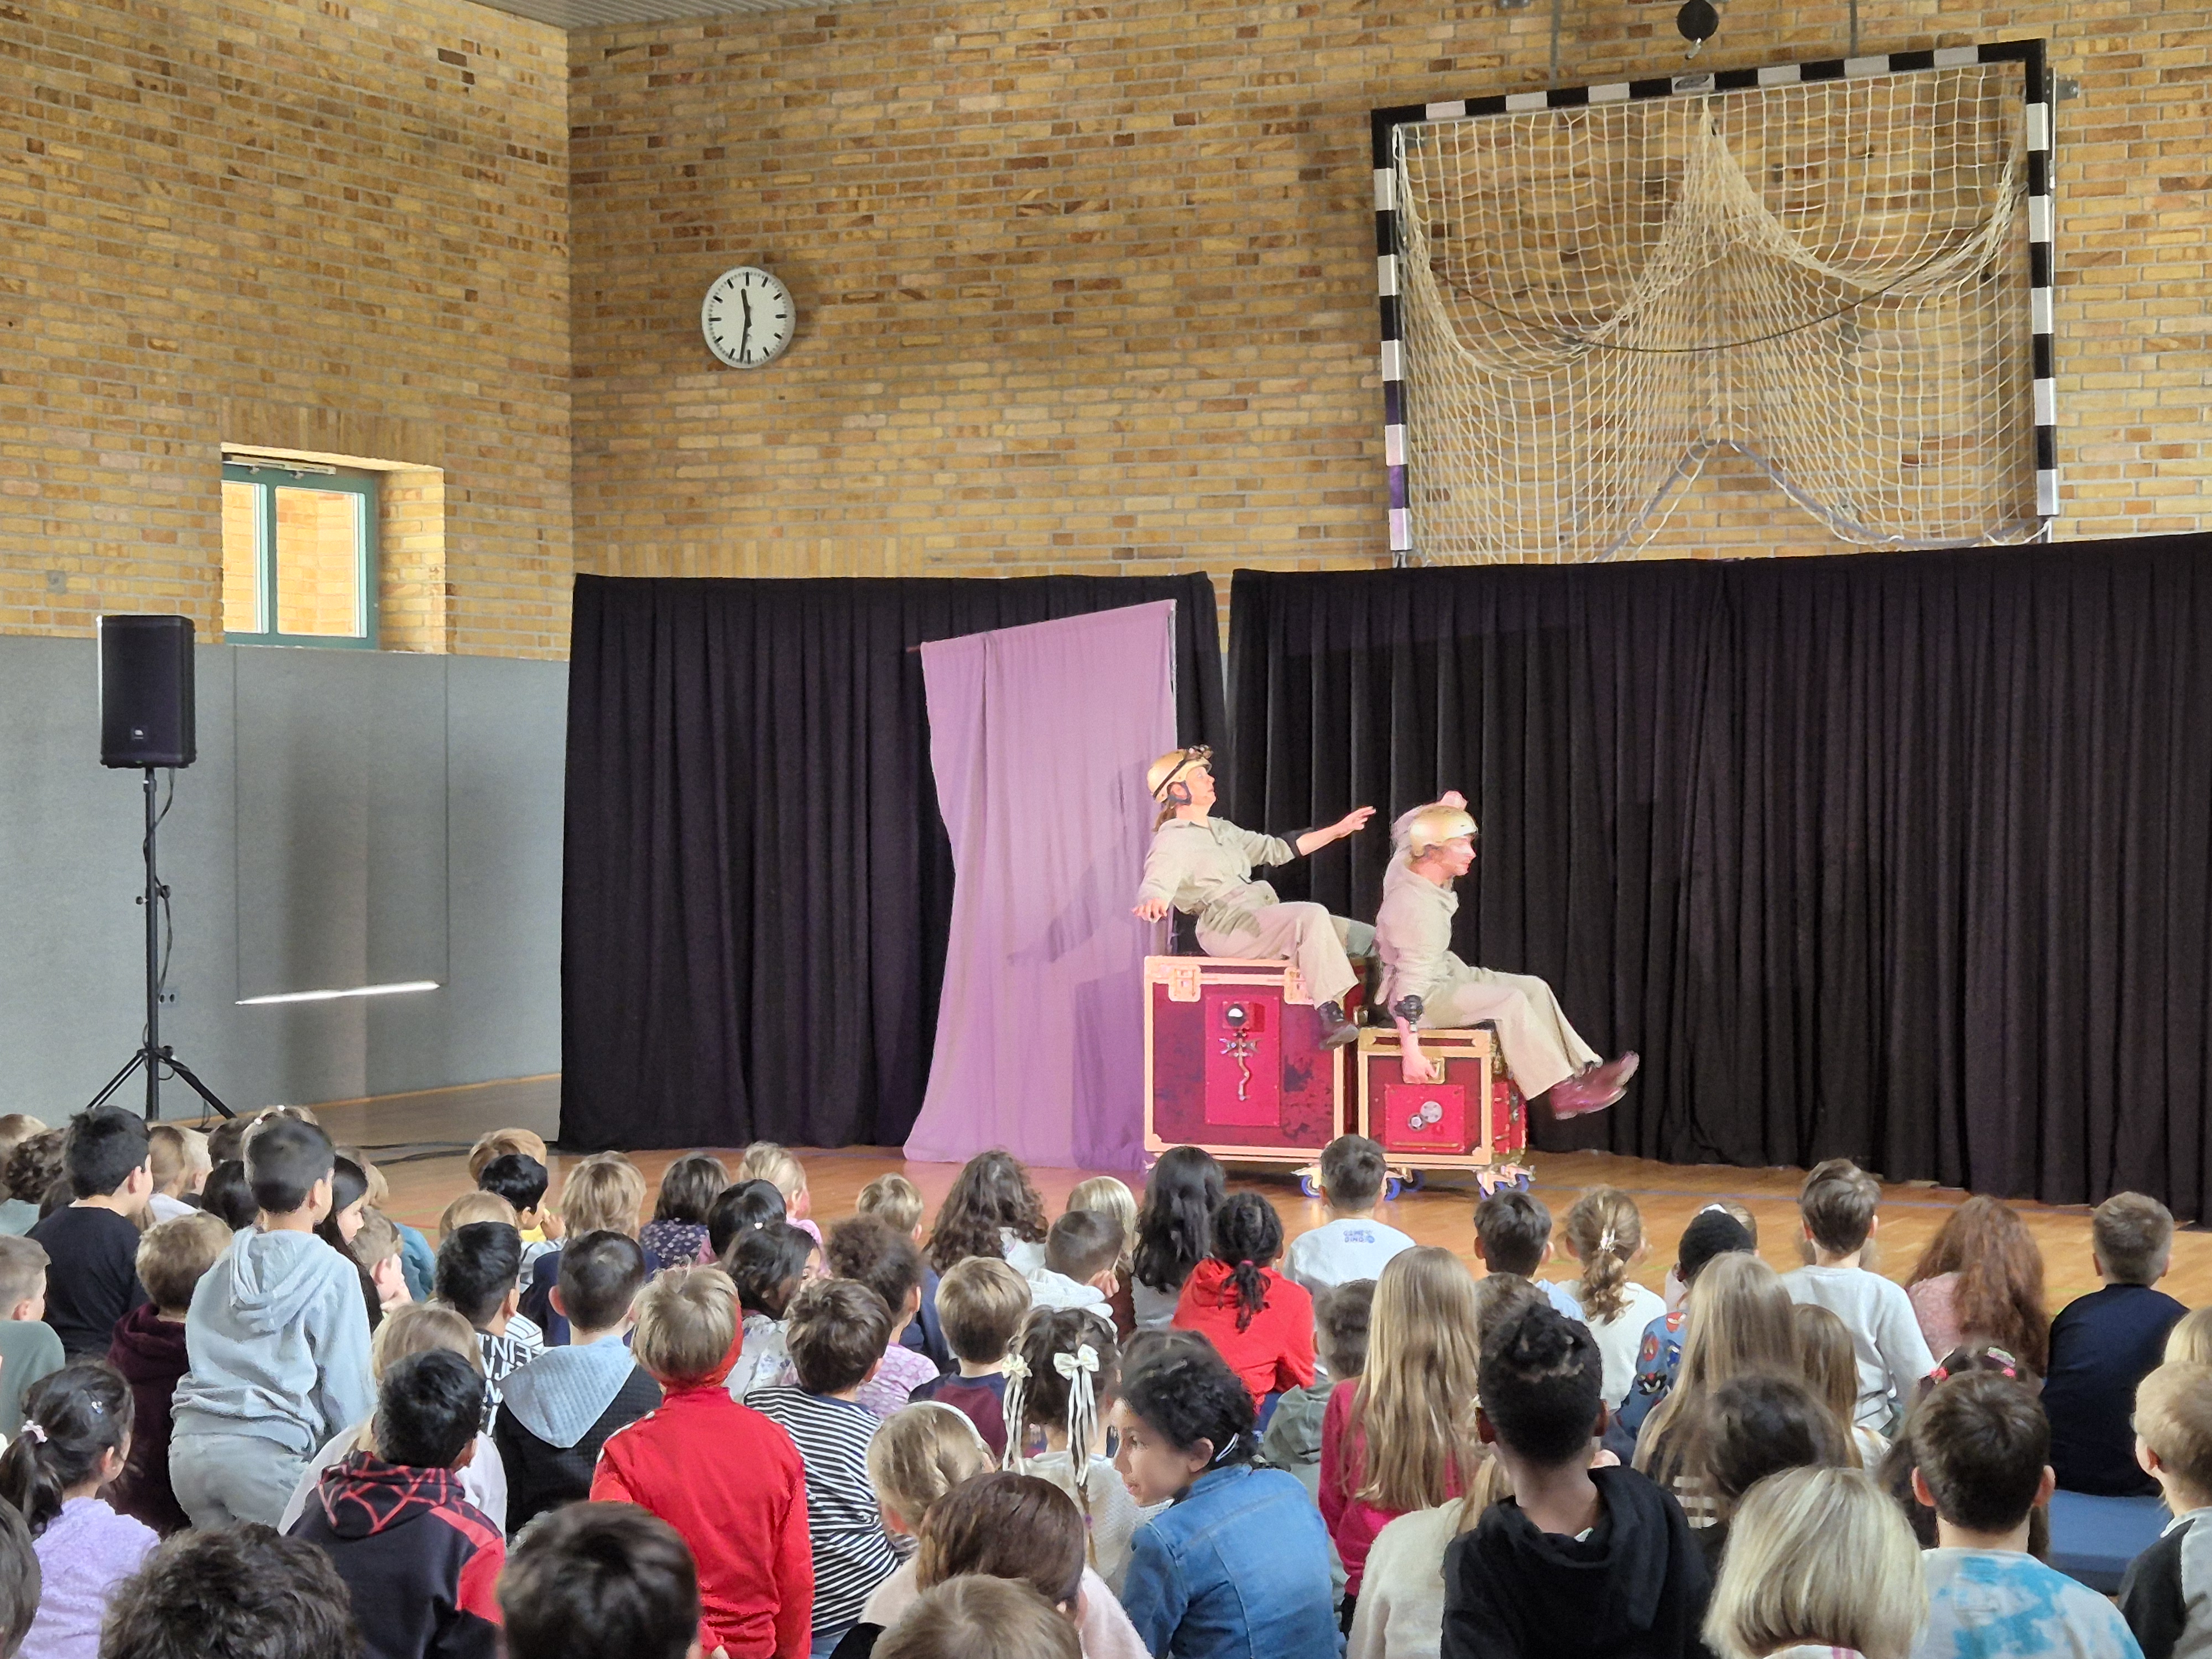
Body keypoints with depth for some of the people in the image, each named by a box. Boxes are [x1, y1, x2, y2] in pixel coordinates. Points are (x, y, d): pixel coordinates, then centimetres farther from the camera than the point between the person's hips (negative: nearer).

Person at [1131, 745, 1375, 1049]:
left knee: (1368, 938, -1)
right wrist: (1151, 903, -47)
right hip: (1228, 928, -9)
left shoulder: (1221, 830, 25)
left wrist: (1337, 831, 28)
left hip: (1263, 919, 9)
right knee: (1312, 916, -35)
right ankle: (1329, 1015, -41)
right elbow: (1155, 885, -21)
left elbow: (1277, 849, 32)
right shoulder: (1172, 842, -3)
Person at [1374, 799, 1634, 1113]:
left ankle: (1583, 1068, -1)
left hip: (1446, 973, 11)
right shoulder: (1414, 907, -29)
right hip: (1423, 996, -11)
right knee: (1510, 1002, -25)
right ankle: (1562, 1092, -20)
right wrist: (1411, 1051, -34)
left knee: (1534, 989, 3)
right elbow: (1410, 982, -32)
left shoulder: (1405, 869, -2)